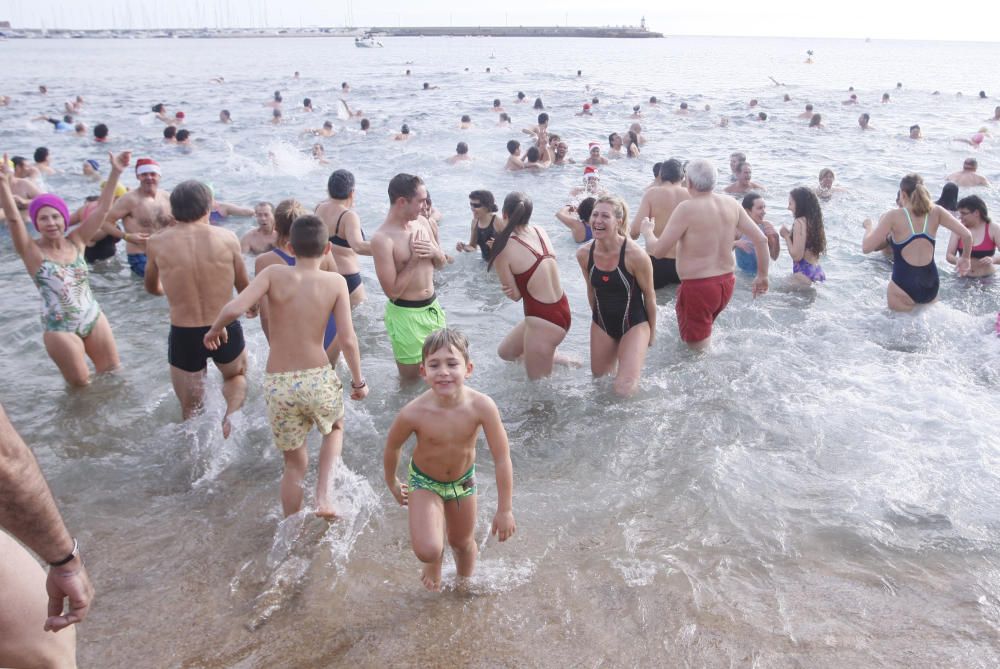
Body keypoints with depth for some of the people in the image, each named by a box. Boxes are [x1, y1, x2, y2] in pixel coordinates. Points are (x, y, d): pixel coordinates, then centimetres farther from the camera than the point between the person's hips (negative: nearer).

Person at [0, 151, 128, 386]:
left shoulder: (76, 242, -1)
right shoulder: (32, 251, -10)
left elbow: (101, 208, -6)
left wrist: (115, 172, -14)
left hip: (94, 318, 4)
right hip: (59, 328, -4)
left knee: (114, 374, 15)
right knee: (81, 385, 8)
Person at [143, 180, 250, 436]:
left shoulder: (157, 243, -5)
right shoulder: (227, 237, -7)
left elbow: (151, 287, 14)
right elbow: (243, 285, 8)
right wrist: (252, 307, 31)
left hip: (183, 335, 0)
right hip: (226, 329, 0)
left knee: (191, 410, 18)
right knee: (237, 375, 30)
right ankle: (230, 413, 3)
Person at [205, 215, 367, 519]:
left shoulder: (274, 273, -4)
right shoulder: (336, 282, -4)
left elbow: (233, 308, -16)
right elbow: (347, 340, -9)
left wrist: (214, 329, 5)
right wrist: (359, 381, 5)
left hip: (278, 385, 1)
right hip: (319, 380, -1)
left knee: (294, 463, 21)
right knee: (335, 428, 32)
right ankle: (324, 498, 13)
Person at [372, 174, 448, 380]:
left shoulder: (421, 222, 1)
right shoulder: (382, 239, -21)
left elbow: (441, 263, 12)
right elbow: (392, 291, -21)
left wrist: (434, 252, -11)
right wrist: (413, 259, -19)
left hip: (432, 307, 7)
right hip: (405, 314, -7)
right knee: (411, 377, 5)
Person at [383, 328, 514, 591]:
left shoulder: (482, 406, -32)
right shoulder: (414, 413, -33)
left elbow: (502, 458, -22)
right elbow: (392, 447, -10)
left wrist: (505, 510, -16)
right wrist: (392, 483, 6)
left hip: (463, 479, 2)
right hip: (424, 481, -2)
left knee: (463, 542, 21)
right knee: (428, 551, -17)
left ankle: (465, 580, 57)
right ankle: (434, 562, 23)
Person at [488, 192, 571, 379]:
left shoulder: (504, 248, -17)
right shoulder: (540, 231, 2)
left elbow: (515, 295, -8)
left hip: (543, 321, -7)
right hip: (561, 311, 7)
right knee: (505, 352, 28)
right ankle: (558, 359, 26)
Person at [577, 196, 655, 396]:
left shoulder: (635, 255, -25)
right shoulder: (584, 253, -13)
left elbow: (649, 295, -11)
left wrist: (652, 330, 1)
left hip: (634, 323, -4)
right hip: (602, 324, 4)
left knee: (624, 391, -9)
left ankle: (636, 361, 23)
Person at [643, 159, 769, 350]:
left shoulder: (686, 209, -17)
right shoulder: (731, 204, 1)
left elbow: (657, 251, -16)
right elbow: (761, 239, 3)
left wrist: (647, 231, 5)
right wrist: (762, 276, 16)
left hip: (698, 287, -7)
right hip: (727, 282, 7)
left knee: (698, 348, 7)